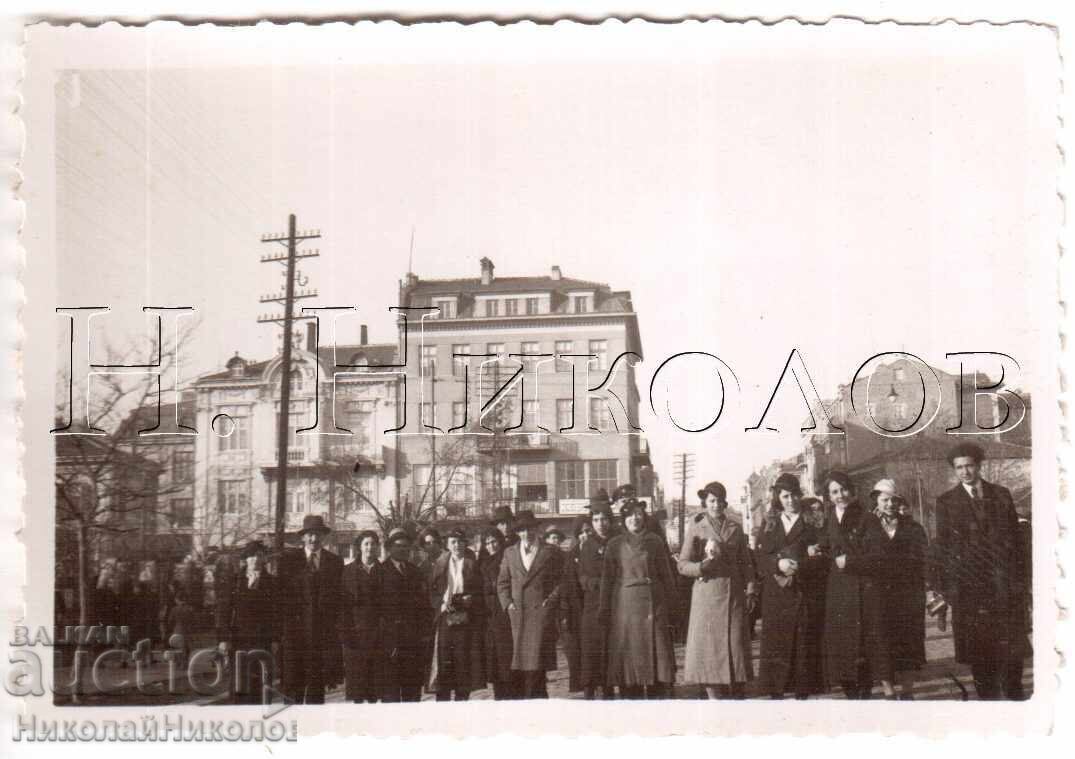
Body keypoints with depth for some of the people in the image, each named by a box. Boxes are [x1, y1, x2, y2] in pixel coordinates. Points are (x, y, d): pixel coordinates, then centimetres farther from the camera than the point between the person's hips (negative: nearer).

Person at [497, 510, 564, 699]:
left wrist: (552, 600, -5)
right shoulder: (510, 553, 15)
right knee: (518, 665, 3)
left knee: (536, 661, -10)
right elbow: (502, 582, 17)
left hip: (541, 612, -3)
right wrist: (507, 603, 3)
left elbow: (561, 580, 7)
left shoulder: (550, 553, 8)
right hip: (517, 615, 3)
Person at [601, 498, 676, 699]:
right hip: (625, 605, 0)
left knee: (656, 651, -3)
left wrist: (669, 604, 3)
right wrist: (605, 610, 3)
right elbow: (607, 579, 6)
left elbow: (666, 575, 9)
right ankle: (631, 696, 5)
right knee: (628, 651, 0)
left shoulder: (654, 542, 7)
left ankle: (657, 698, 2)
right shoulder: (615, 545, 5)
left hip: (653, 602, 0)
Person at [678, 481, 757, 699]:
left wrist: (751, 591, 3)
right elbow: (683, 565, 1)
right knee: (710, 650, -4)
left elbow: (746, 563, 14)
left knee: (736, 649, 0)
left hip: (734, 596, 2)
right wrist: (704, 565, -17)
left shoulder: (735, 529, 11)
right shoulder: (696, 529, 4)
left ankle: (737, 698, 7)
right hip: (707, 596, -2)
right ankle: (715, 699, 2)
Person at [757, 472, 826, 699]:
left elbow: (820, 560, -1)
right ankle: (776, 691, 1)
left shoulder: (811, 525, 7)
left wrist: (799, 565, -17)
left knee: (803, 644, -3)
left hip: (804, 595, -2)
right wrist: (778, 564, -14)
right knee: (776, 644, -2)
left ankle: (802, 692, 2)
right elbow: (761, 558, 5)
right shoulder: (769, 525, 14)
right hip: (776, 596, 2)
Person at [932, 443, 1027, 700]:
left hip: (1004, 582, 1)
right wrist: (943, 587, -4)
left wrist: (1019, 578, 3)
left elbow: (1015, 537, 10)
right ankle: (988, 695, 9)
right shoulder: (947, 502, 4)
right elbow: (941, 546, 2)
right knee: (978, 652, 2)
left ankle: (1014, 695, 14)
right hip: (968, 586, -1)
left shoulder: (1001, 495, 10)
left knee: (1012, 646, 1)